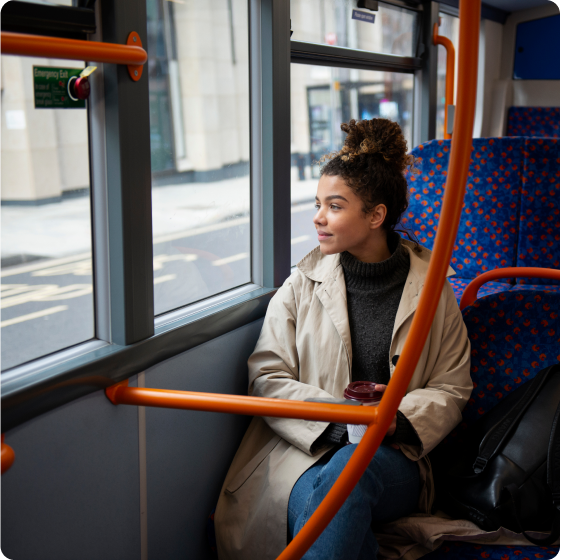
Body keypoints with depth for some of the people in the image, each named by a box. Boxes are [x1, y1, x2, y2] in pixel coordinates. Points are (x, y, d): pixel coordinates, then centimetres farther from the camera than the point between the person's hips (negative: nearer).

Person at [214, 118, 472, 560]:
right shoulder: (304, 284, 9)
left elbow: (450, 390, 10)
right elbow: (266, 379, 3)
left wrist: (397, 419, -12)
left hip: (393, 461, 0)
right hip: (305, 452, 0)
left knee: (351, 466, -36)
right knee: (320, 506, -35)